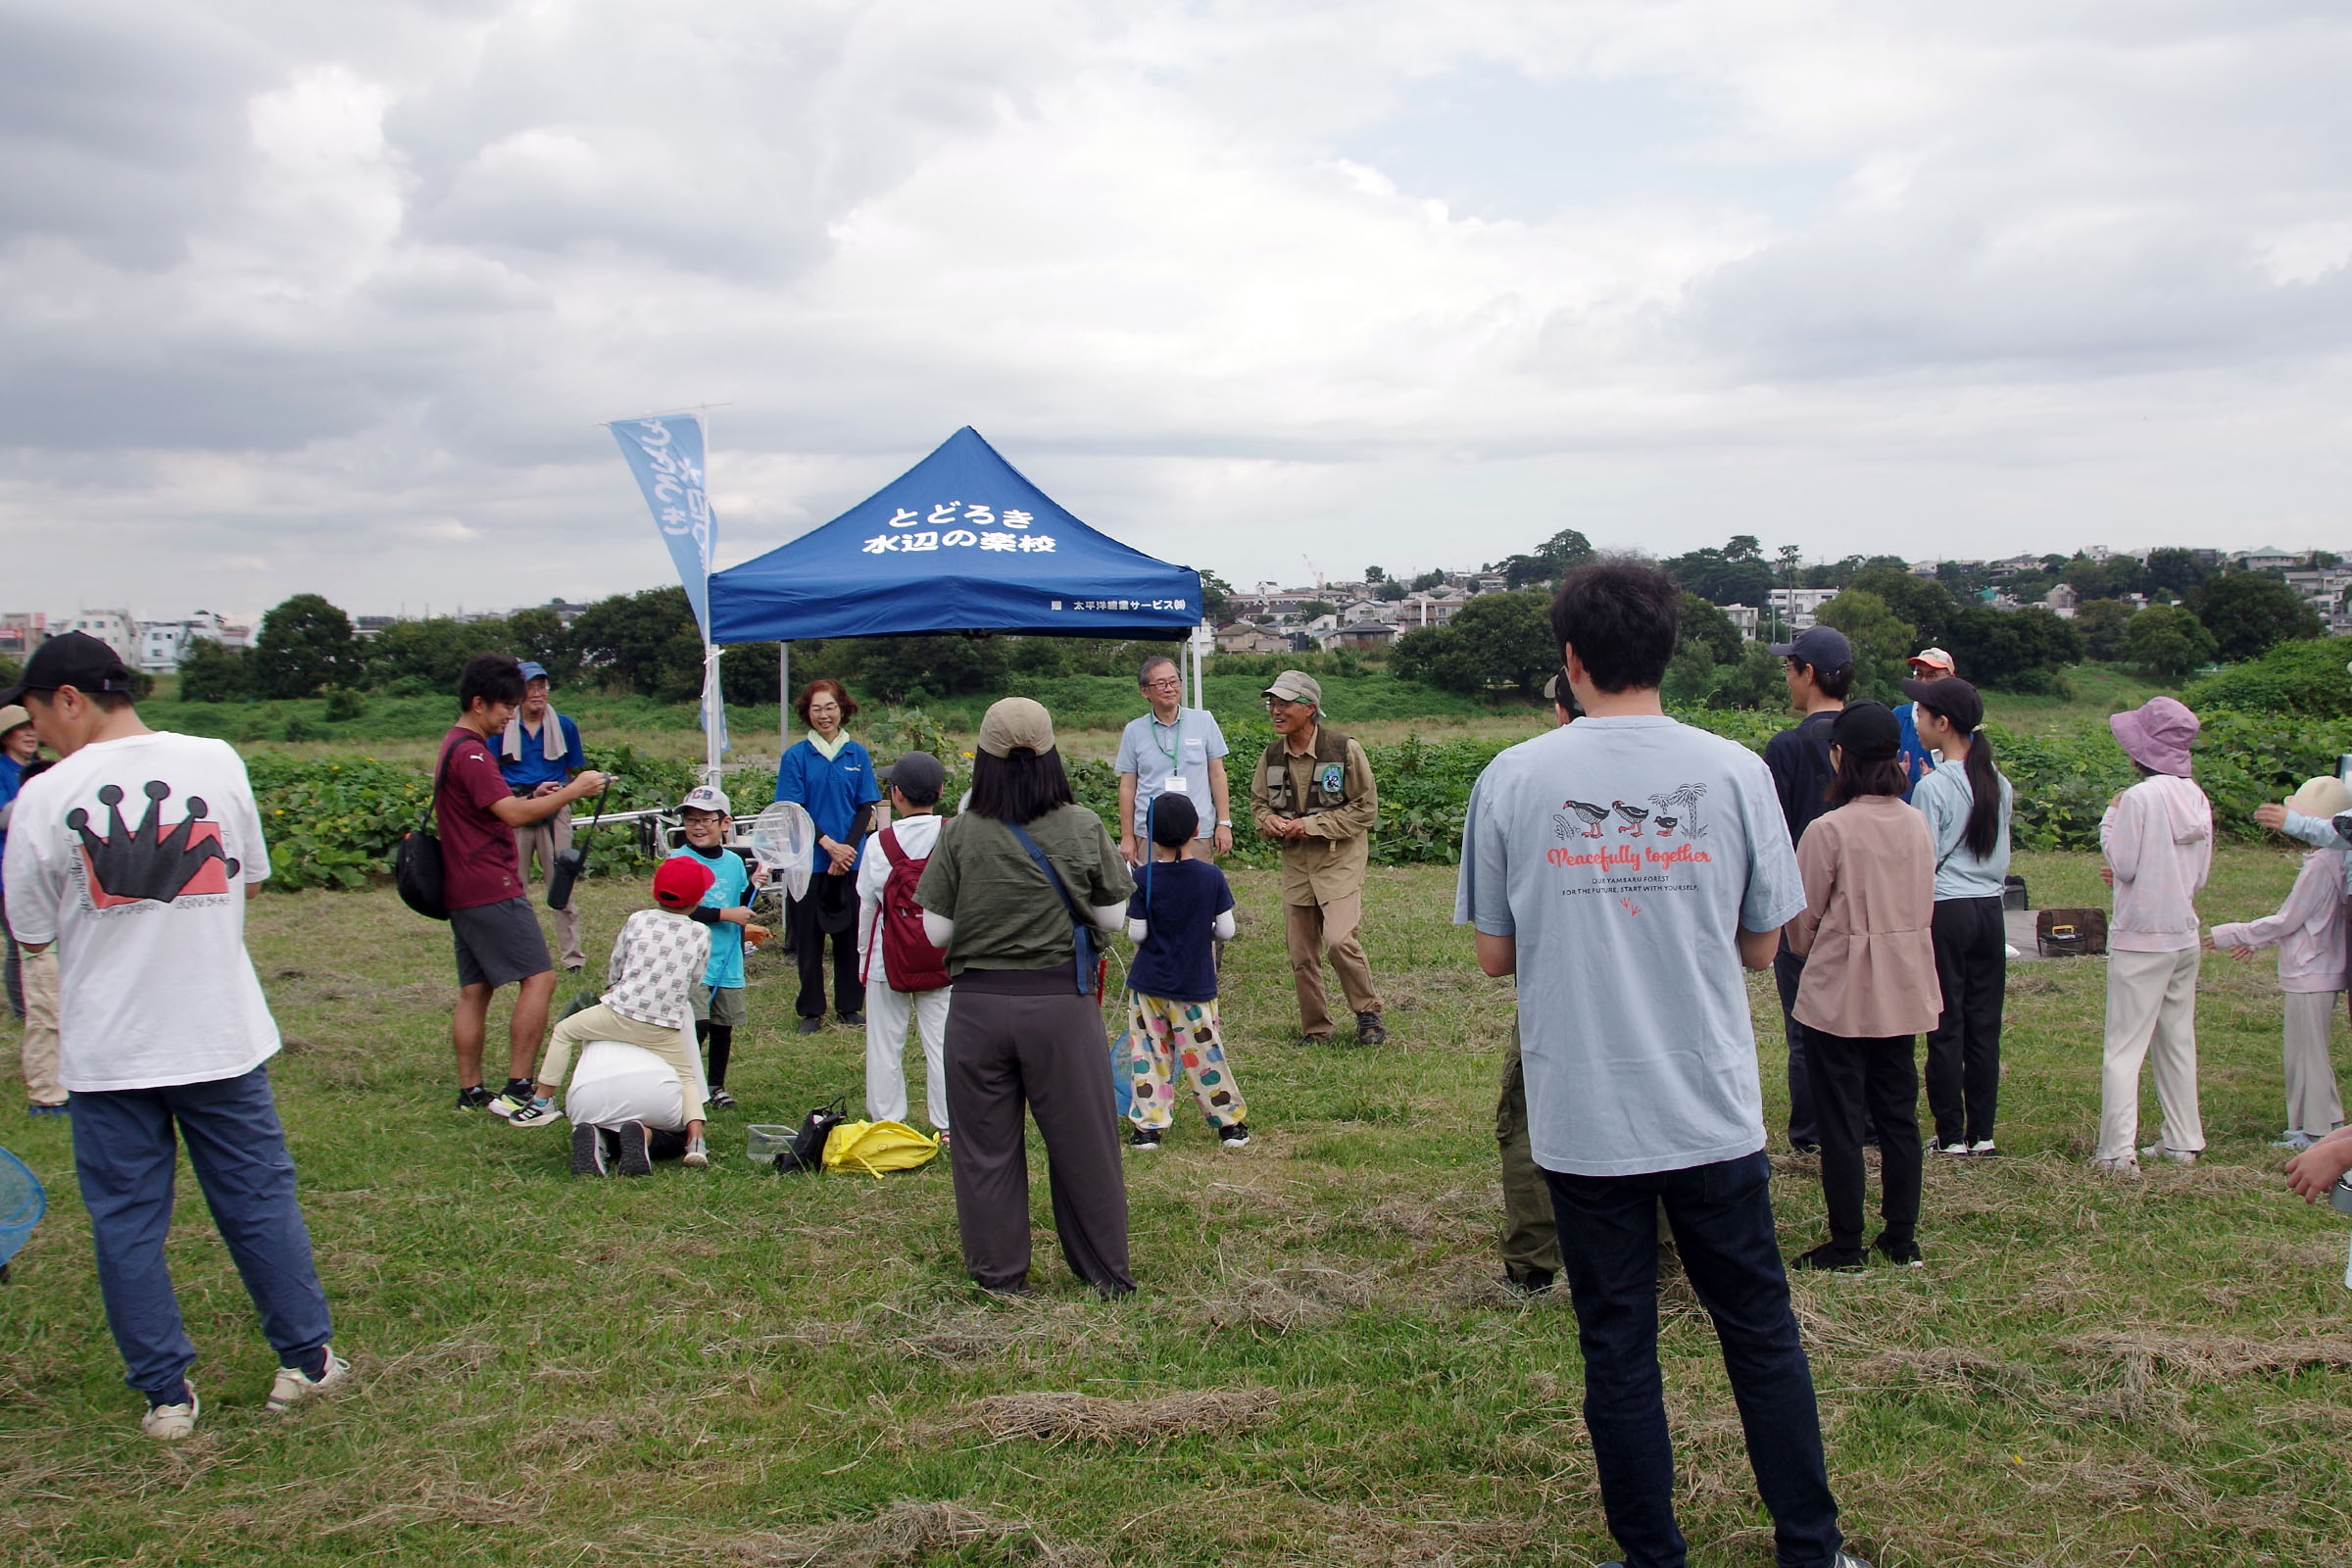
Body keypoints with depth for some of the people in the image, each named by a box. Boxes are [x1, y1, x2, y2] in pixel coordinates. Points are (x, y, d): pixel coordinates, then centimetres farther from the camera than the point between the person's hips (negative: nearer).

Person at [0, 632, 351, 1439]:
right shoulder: (216, 761, -4)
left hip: (107, 1049, -2)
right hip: (220, 1034, 2)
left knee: (126, 1221, 11)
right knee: (259, 1197, 13)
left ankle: (166, 1394, 17)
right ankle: (306, 1359, 23)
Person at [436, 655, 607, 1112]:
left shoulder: (456, 746, 19)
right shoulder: (470, 753, -15)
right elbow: (513, 814, -24)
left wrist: (535, 797, 11)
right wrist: (573, 790, -17)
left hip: (464, 891, 11)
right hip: (492, 890, -11)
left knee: (474, 990, 11)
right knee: (539, 978, -11)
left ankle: (470, 1092, 14)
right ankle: (517, 1089, -13)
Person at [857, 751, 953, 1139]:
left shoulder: (879, 844, -8)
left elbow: (867, 905, 1)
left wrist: (864, 956, 14)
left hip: (889, 958, -1)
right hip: (943, 958, 1)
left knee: (885, 1042, 11)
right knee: (942, 1041, 7)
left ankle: (885, 1121, 18)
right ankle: (949, 1124, 12)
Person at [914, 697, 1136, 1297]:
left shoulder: (960, 835, -7)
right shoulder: (1083, 827, -5)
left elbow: (936, 932, -4)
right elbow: (1114, 918, 1)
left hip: (979, 1004, 0)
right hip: (1062, 1004, 0)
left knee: (986, 1145, 13)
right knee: (1083, 1140, 12)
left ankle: (1000, 1275, 22)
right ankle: (1106, 1274, 23)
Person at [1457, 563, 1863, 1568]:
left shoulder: (1512, 779, -6)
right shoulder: (1734, 771, -4)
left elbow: (1495, 955, 0)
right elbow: (1760, 946, 3)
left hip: (1582, 1117, -1)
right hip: (1713, 1109, 1)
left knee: (1617, 1349, 10)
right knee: (1761, 1332, 15)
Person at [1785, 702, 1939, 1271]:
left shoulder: (1829, 829, -17)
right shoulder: (1918, 824, 0)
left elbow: (1803, 917, -8)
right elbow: (1924, 905, 11)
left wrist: (1804, 949, 13)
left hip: (1840, 992, -6)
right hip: (1904, 989, 6)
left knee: (1840, 1119, 4)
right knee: (1898, 1112, 14)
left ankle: (1846, 1244, 10)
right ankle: (1901, 1238, 21)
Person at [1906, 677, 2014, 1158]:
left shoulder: (1933, 787, -13)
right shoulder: (1999, 784, 6)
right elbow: (2001, 855, 14)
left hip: (1945, 912, -6)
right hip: (1991, 910, 6)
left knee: (1945, 1027, 1)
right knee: (1984, 1024, 9)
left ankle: (1951, 1135, 5)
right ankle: (1982, 1132, 13)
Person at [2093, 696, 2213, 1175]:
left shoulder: (2139, 798, -17)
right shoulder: (2197, 799, 4)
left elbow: (2123, 864, -12)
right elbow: (2199, 876, 10)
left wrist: (2109, 819, 0)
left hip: (2140, 938, -7)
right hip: (2184, 935, 7)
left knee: (2124, 1046, -5)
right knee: (2178, 1041, 17)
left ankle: (2117, 1151, -9)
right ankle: (2183, 1141, 23)